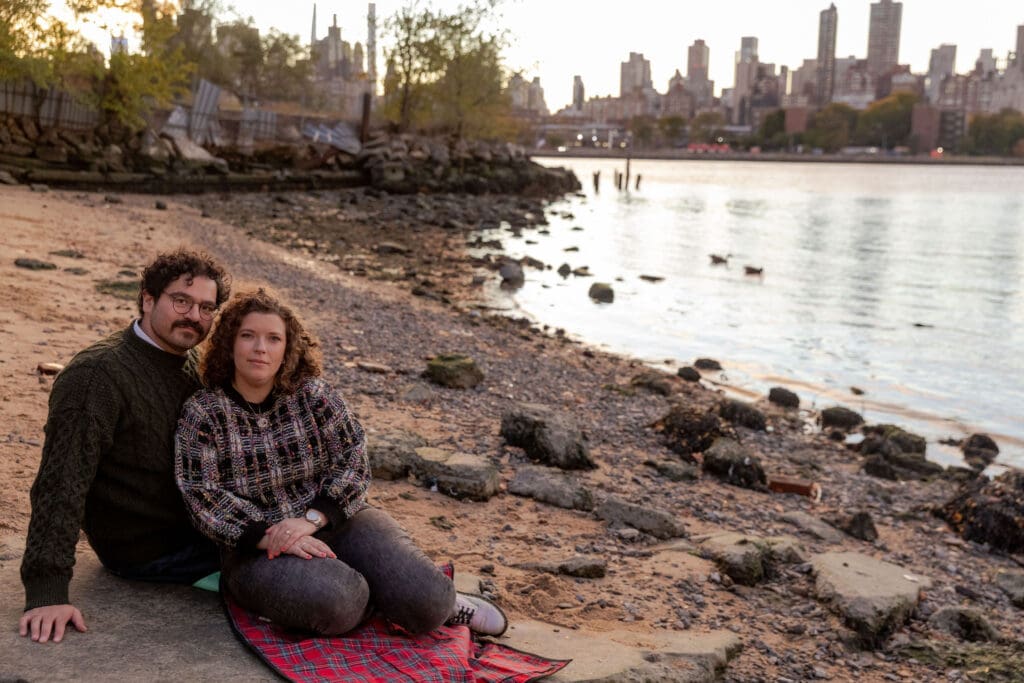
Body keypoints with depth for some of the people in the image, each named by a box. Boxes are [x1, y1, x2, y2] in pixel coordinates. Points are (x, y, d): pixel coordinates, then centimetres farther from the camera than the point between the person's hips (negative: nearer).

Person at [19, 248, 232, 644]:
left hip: (197, 522, 8)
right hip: (146, 550, -8)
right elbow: (60, 487, -27)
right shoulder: (96, 376, -22)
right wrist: (46, 592, -32)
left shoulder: (192, 366, 5)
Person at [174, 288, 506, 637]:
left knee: (425, 602, -21)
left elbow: (352, 464, -3)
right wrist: (271, 538, -22)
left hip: (337, 520, 2)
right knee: (335, 601, -34)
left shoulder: (315, 394, 2)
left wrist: (311, 519, -18)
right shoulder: (201, 414, -2)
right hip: (256, 546, -1)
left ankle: (443, 603, 14)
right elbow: (204, 499, -9)